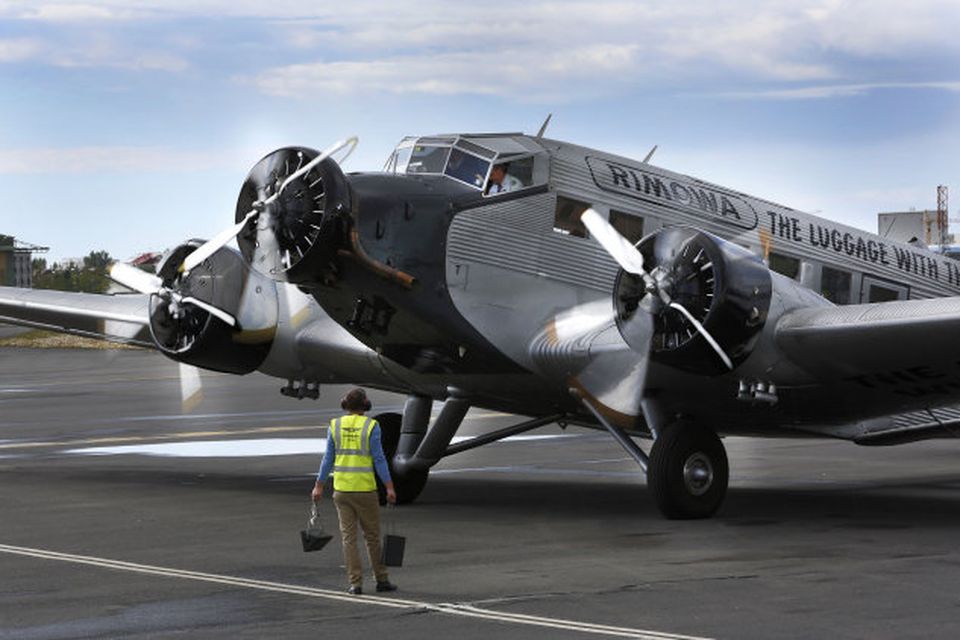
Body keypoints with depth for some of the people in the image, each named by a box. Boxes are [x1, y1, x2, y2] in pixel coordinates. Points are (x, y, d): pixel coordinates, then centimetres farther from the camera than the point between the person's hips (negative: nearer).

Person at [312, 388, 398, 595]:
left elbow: (328, 458, 3)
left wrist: (319, 486, 9)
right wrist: (389, 487, -8)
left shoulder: (335, 425, 2)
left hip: (341, 488, 2)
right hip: (365, 488, -2)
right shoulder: (371, 426, -7)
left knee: (348, 537, 4)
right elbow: (379, 458, -10)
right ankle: (381, 580, 16)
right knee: (372, 535, 9)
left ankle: (355, 583, 0)